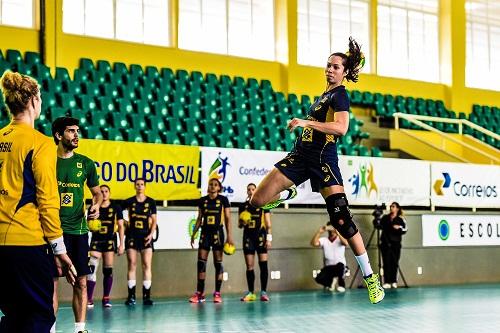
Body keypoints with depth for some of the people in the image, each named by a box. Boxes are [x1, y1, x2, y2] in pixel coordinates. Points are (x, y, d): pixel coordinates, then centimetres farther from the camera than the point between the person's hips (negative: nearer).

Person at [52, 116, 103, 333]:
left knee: (80, 282, 4)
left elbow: (97, 192, 18)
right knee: (52, 280, -4)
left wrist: (96, 205, -3)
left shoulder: (85, 163, 8)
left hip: (78, 230, 3)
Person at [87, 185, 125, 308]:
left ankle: (106, 298, 10)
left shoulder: (116, 208, 5)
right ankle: (89, 299, -9)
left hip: (110, 241, 0)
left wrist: (122, 244, -1)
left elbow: (120, 226, 4)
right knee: (91, 268, -11)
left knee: (108, 270, 2)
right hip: (96, 240, 0)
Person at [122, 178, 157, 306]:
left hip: (145, 236, 0)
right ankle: (131, 296, 2)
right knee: (132, 265, 0)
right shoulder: (129, 202, 4)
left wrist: (151, 234, -6)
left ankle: (146, 296, -2)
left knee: (147, 265, -5)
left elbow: (154, 220, 5)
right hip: (132, 235, 0)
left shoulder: (151, 202, 5)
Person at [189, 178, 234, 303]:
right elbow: (199, 219, 14)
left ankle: (217, 293, 2)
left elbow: (228, 218, -1)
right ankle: (200, 293, 2)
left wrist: (229, 235, -8)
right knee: (201, 262, -2)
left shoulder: (223, 200, 0)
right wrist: (193, 234, 11)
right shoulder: (202, 200, 8)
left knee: (218, 262, -1)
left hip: (217, 233, -3)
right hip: (205, 233, 3)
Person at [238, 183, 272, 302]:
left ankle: (264, 292, -5)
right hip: (248, 236, 3)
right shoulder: (243, 206, 11)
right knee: (249, 266, 1)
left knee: (263, 264, -8)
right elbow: (239, 225, 15)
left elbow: (268, 223, 2)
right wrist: (242, 222, -8)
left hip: (260, 236, -3)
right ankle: (251, 293, 4)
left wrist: (269, 238, -7)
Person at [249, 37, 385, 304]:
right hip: (301, 155, 7)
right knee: (258, 201, -2)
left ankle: (370, 277, -5)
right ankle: (288, 194, 32)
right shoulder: (324, 95, 17)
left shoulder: (339, 95, -8)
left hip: (323, 160, -7)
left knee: (341, 219, -13)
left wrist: (306, 122, -26)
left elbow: (341, 128, -25)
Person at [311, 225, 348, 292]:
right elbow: (314, 243, -14)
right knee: (319, 279, -27)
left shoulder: (340, 239, 0)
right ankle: (331, 281, 10)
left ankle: (341, 284, -10)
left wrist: (337, 233, -35)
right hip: (328, 267, 1)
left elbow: (346, 243, -25)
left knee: (339, 265, -40)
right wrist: (319, 232, -24)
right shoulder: (324, 240, 4)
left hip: (340, 266, -1)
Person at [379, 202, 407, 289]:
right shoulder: (385, 218, 11)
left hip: (396, 243, -1)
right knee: (387, 262, -4)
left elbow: (404, 230, -3)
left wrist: (399, 228, -20)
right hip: (385, 243, 1)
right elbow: (380, 226, 8)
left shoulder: (401, 219, 4)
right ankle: (387, 282, -6)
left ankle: (394, 281, 7)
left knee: (394, 262, 0)